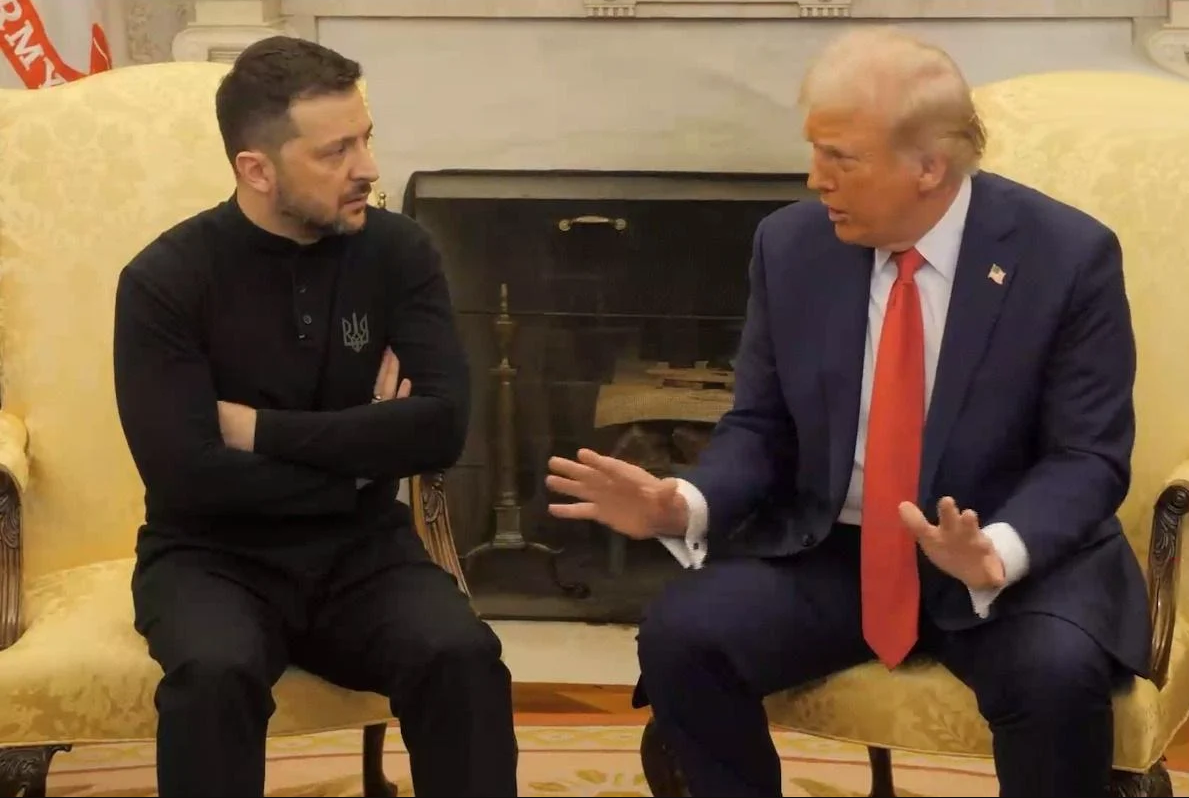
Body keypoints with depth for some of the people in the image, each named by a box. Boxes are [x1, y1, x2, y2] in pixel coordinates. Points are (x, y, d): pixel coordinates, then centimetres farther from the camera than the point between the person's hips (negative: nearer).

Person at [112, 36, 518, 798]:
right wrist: (361, 453, -11)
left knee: (463, 656, -28)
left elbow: (441, 428, -13)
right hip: (214, 556, -2)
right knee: (215, 674, -34)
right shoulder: (167, 279, -10)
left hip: (361, 550, 2)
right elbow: (187, 476, -19)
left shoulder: (398, 251, -2)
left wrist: (260, 428, -15)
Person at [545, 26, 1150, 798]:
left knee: (1058, 671, -34)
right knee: (679, 634, -22)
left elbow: (1087, 457, -10)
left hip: (1022, 557, -2)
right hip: (829, 552, 3)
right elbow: (762, 426, 6)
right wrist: (687, 503, -17)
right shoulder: (792, 245, -2)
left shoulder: (1068, 255, -11)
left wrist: (999, 552, -31)